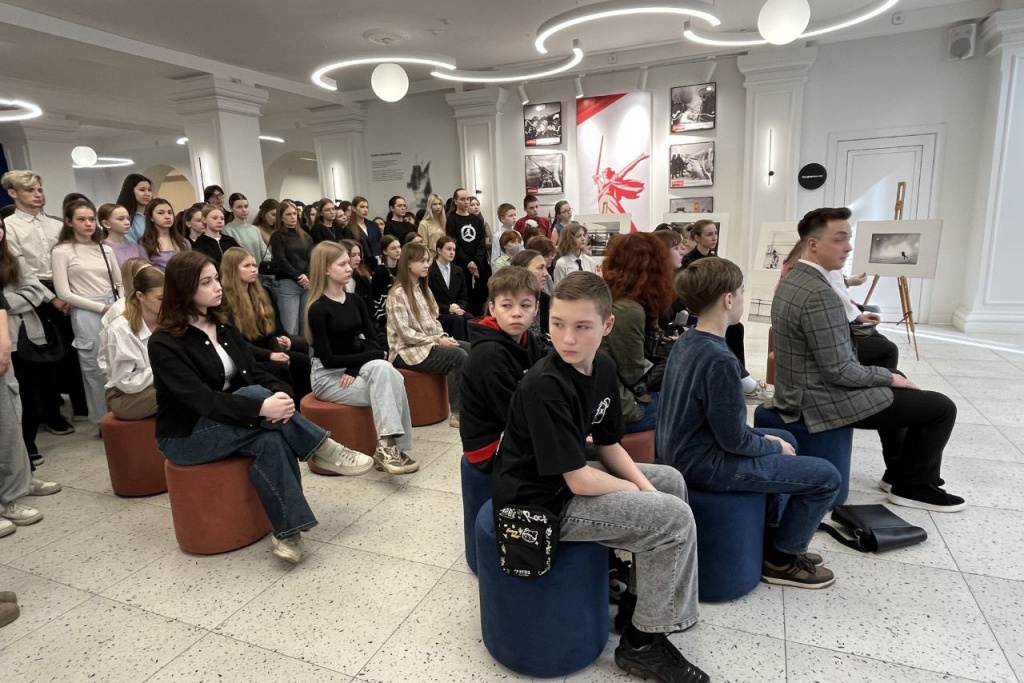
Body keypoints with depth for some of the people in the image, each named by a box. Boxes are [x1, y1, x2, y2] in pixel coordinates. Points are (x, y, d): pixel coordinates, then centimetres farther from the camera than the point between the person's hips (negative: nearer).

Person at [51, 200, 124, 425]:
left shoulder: (104, 248, 12)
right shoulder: (62, 251, -3)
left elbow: (120, 282, 15)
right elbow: (64, 293, -8)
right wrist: (101, 307, -13)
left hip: (115, 309, 5)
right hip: (87, 314, -4)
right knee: (96, 367, 3)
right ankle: (103, 419, 15)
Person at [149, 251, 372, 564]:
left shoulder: (224, 329, 6)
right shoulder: (164, 344, -16)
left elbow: (256, 373, -1)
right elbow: (203, 399, -27)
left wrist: (281, 394, -25)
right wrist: (262, 407, -40)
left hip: (228, 426, 5)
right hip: (185, 437, -5)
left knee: (271, 440, -29)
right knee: (253, 393, -32)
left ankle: (288, 531, -27)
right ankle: (322, 450, -22)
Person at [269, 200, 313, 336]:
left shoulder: (305, 236, 17)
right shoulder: (277, 237, 4)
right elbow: (281, 261, -5)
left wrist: (308, 276, -10)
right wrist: (298, 276, -12)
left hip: (308, 283, 4)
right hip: (288, 284, -4)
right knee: (290, 329, -8)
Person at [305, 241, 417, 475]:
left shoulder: (355, 300, 6)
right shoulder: (318, 309, -12)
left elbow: (372, 340, 5)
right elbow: (328, 359, -17)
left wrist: (356, 368, -15)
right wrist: (376, 355, -17)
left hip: (356, 369, 5)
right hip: (328, 377, -5)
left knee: (390, 375, -25)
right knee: (384, 373, -27)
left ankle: (388, 447, -21)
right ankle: (392, 446, -23)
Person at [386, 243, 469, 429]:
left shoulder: (424, 288, 15)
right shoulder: (397, 294, -12)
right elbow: (406, 333, -17)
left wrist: (443, 336, -6)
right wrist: (437, 340, -18)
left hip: (430, 343, 8)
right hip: (408, 351, -8)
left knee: (471, 349, -12)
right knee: (459, 356, -26)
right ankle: (458, 413, -19)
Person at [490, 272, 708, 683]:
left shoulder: (603, 368, -3)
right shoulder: (545, 387, -29)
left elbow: (609, 444, 7)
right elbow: (579, 481, -26)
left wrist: (645, 487, -6)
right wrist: (638, 491, -9)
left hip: (567, 477, 9)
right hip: (540, 504, -9)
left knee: (671, 481, 17)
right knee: (675, 518, -12)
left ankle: (640, 598, 27)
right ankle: (642, 642, 9)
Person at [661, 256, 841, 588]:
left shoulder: (686, 341, 3)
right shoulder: (720, 359, -27)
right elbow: (734, 439, -21)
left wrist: (772, 441, 11)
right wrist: (774, 447, -2)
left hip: (683, 450, 10)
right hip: (705, 464, -10)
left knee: (785, 438, 28)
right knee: (827, 477, -2)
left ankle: (773, 532, 36)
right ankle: (780, 558, 17)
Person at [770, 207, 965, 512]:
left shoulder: (792, 279, 5)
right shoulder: (819, 294, -27)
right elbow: (839, 371, -25)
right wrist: (890, 377, -8)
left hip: (803, 389, 10)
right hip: (822, 400, -10)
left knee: (897, 391, 31)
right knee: (941, 407, 1)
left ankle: (898, 472, 40)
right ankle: (913, 485, 19)